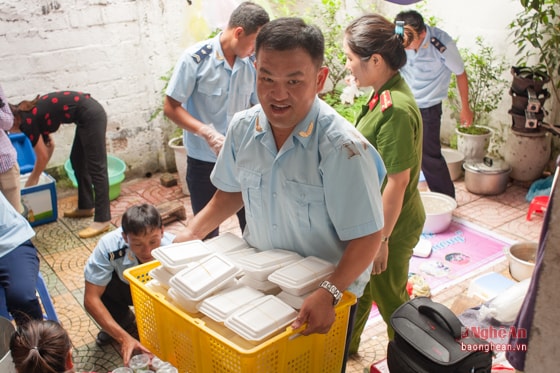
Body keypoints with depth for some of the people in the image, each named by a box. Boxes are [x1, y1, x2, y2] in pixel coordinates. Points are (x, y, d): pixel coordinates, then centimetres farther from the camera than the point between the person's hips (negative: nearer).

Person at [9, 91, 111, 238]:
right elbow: (49, 145, 25)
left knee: (96, 168, -8)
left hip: (90, 115, -10)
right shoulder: (29, 113, 17)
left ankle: (103, 220, -5)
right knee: (77, 161, 19)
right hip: (90, 113, 10)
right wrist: (35, 175, 28)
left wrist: (31, 181, 15)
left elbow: (43, 156, -1)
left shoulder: (27, 122, -9)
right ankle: (86, 207, 29)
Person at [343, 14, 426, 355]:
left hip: (391, 225, -9)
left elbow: (397, 182, -25)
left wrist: (381, 239, -18)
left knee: (389, 298, 14)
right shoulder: (385, 96, 1)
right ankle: (345, 347, 49)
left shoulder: (396, 109, -28)